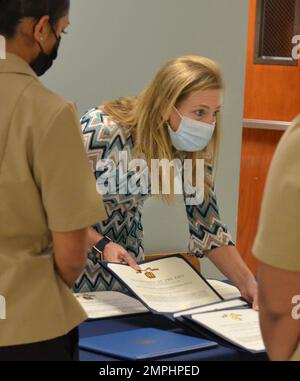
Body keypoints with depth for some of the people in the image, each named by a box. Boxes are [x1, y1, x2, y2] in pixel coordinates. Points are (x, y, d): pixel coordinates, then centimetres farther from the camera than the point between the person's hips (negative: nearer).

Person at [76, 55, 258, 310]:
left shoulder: (194, 148, -16)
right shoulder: (102, 132, -32)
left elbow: (206, 222, -10)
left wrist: (248, 283, -21)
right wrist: (103, 244, -34)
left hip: (125, 242, 4)